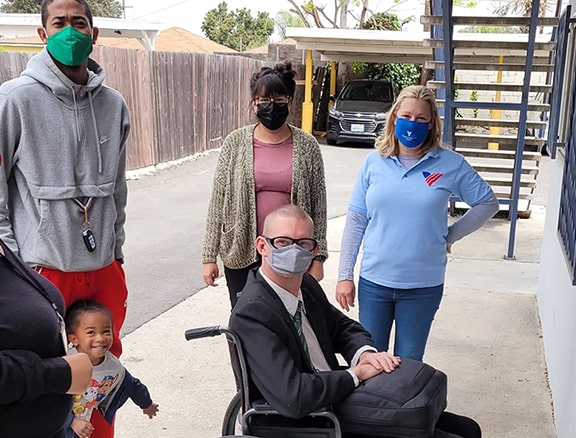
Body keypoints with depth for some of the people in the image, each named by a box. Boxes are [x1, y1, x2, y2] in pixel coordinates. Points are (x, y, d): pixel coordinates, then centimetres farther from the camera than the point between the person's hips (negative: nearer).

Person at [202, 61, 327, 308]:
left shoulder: (307, 146, 0)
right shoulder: (235, 142, 0)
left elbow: (318, 205, 2)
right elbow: (218, 201, 2)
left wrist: (318, 257, 0)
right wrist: (209, 256, 1)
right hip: (242, 253, 1)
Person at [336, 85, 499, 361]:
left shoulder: (451, 165, -5)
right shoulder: (374, 162, -1)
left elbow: (488, 203, 8)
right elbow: (355, 221, 2)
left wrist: (450, 236, 1)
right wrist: (344, 275, 0)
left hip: (424, 286, -1)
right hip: (374, 281, 1)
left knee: (409, 364, 12)